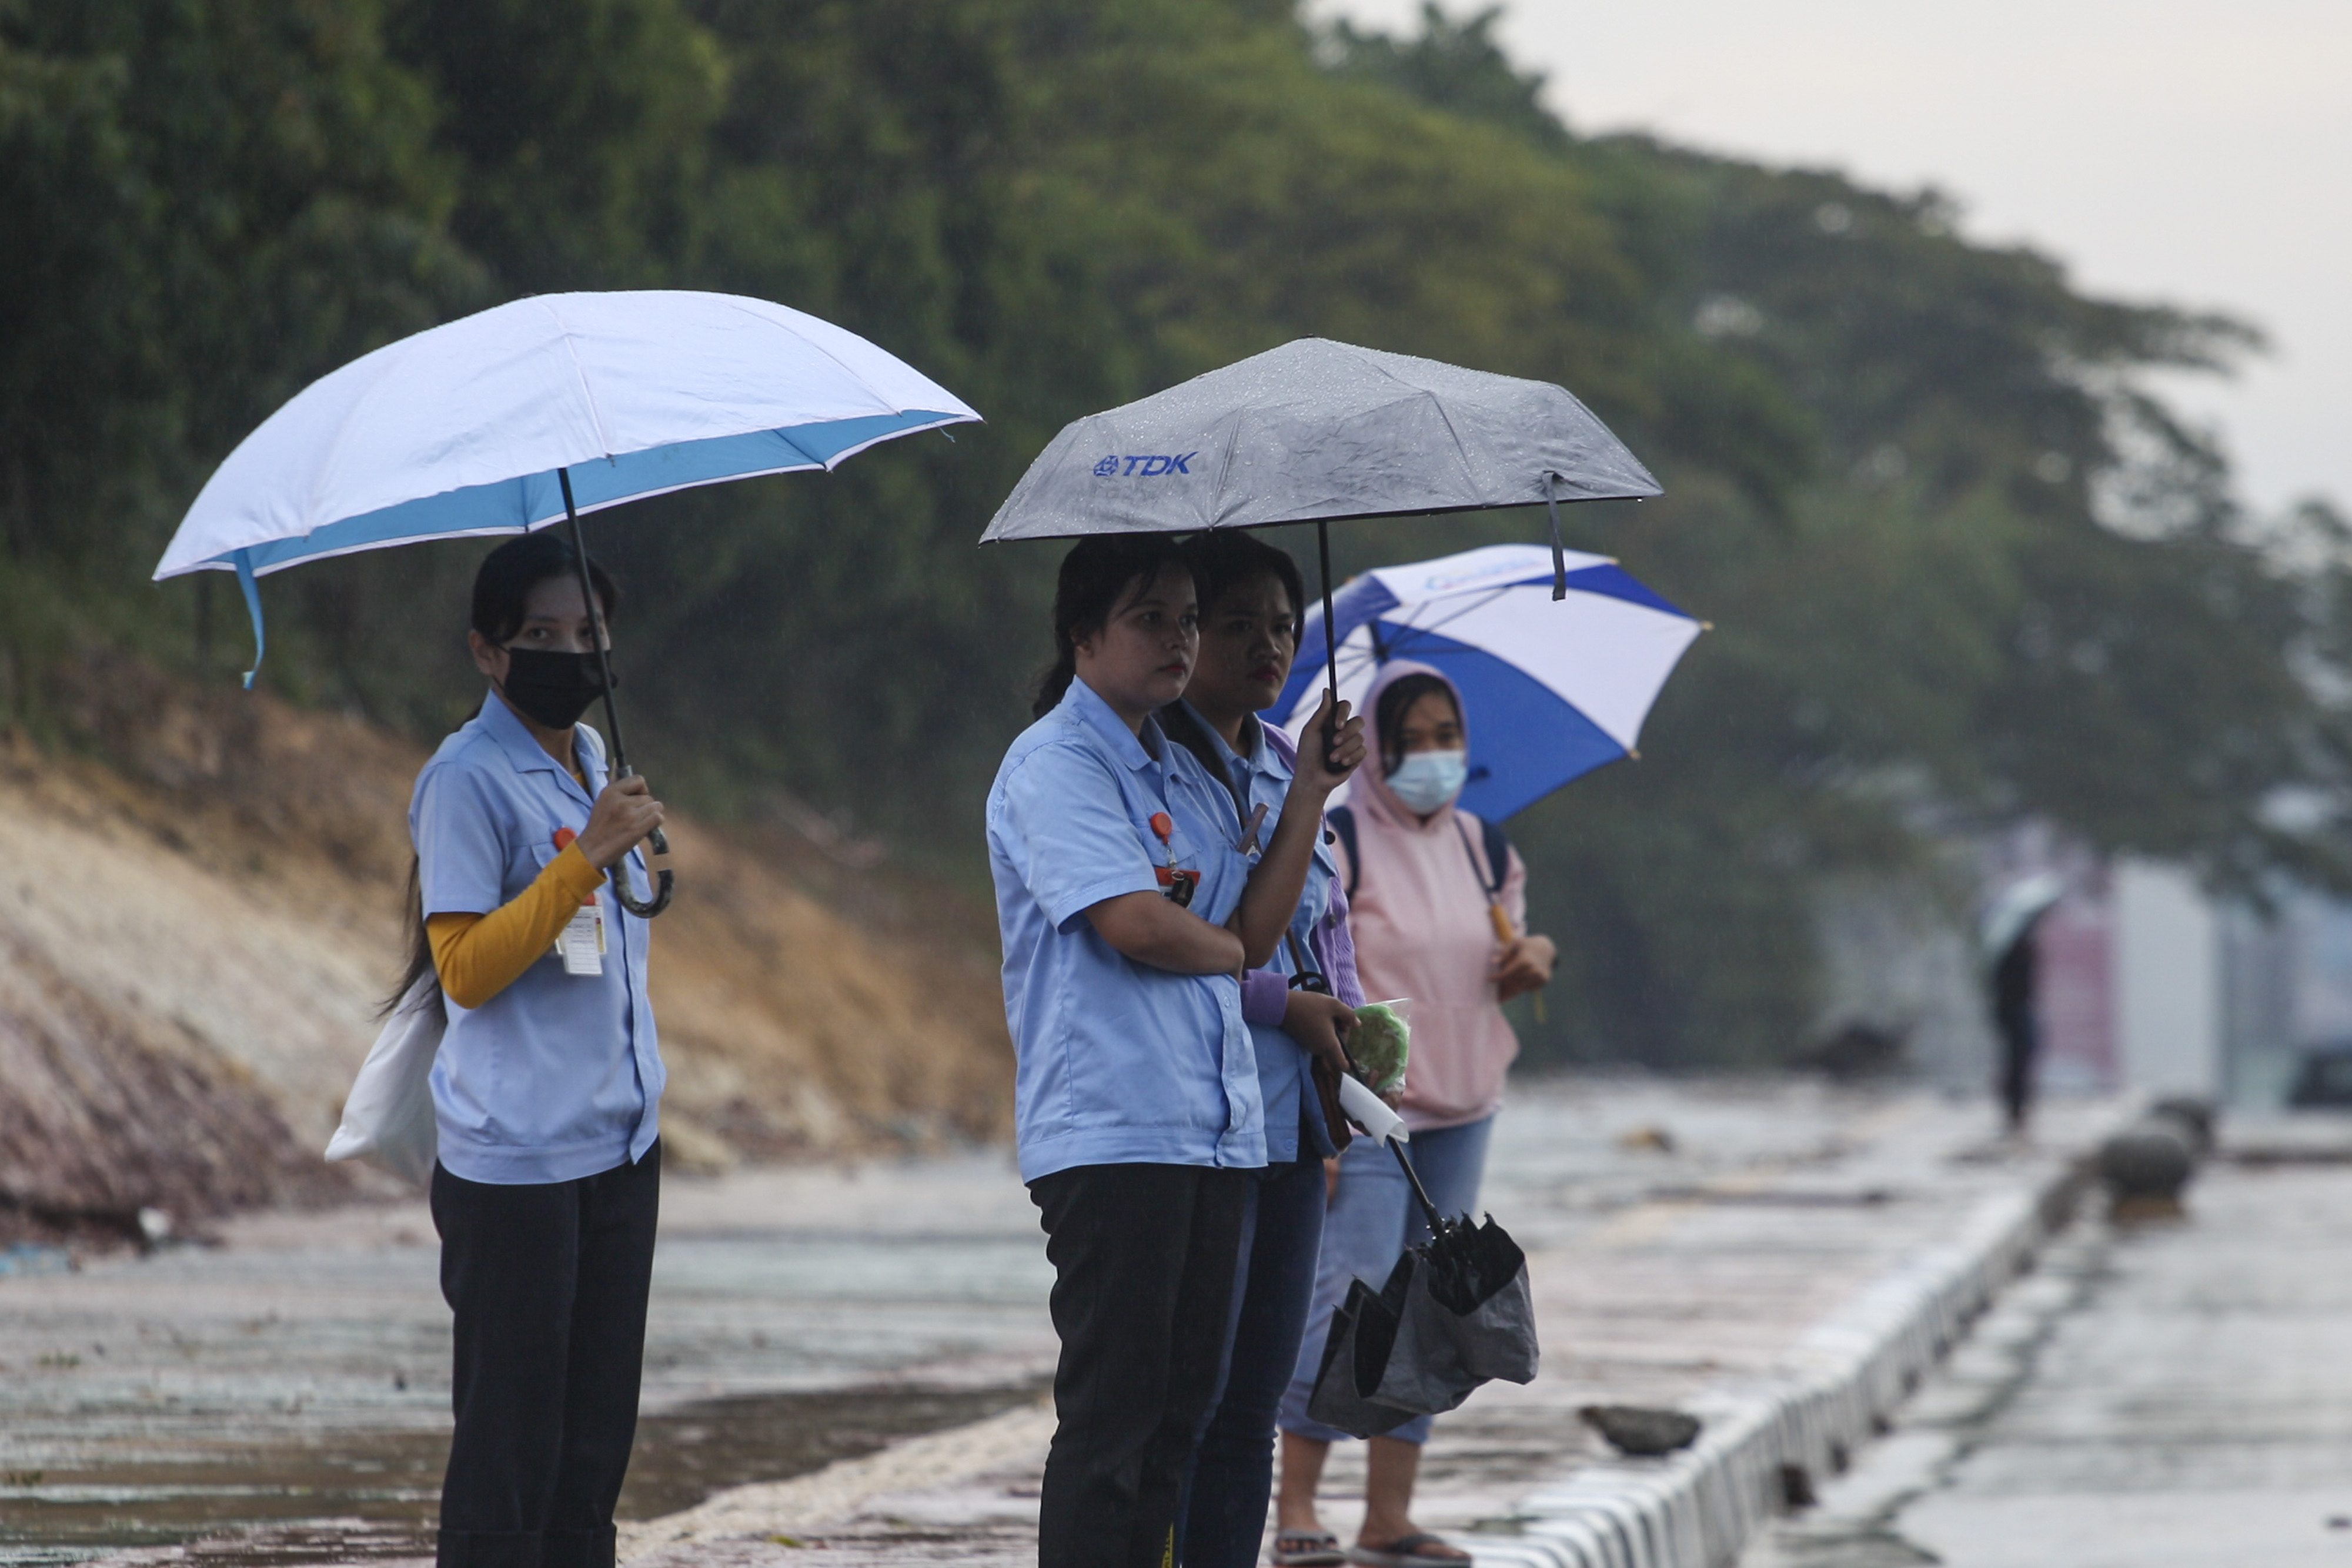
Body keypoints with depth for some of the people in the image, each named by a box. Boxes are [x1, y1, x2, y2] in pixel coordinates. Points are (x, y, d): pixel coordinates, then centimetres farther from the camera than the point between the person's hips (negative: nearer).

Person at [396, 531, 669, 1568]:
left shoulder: (593, 758, 14)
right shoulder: (467, 780, -10)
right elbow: (468, 968, -17)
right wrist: (590, 855, -21)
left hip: (621, 1142, 8)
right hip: (516, 1161, -8)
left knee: (595, 1440, 8)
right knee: (511, 1443, -6)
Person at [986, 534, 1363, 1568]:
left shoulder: (1184, 774, 20)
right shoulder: (1055, 765, -7)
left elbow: (1256, 934, 13)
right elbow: (1134, 923, -19)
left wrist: (1311, 793, 7)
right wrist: (1224, 950, 1)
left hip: (1214, 1126, 9)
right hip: (1109, 1130, -9)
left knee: (1180, 1406, 8)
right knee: (1111, 1409, -9)